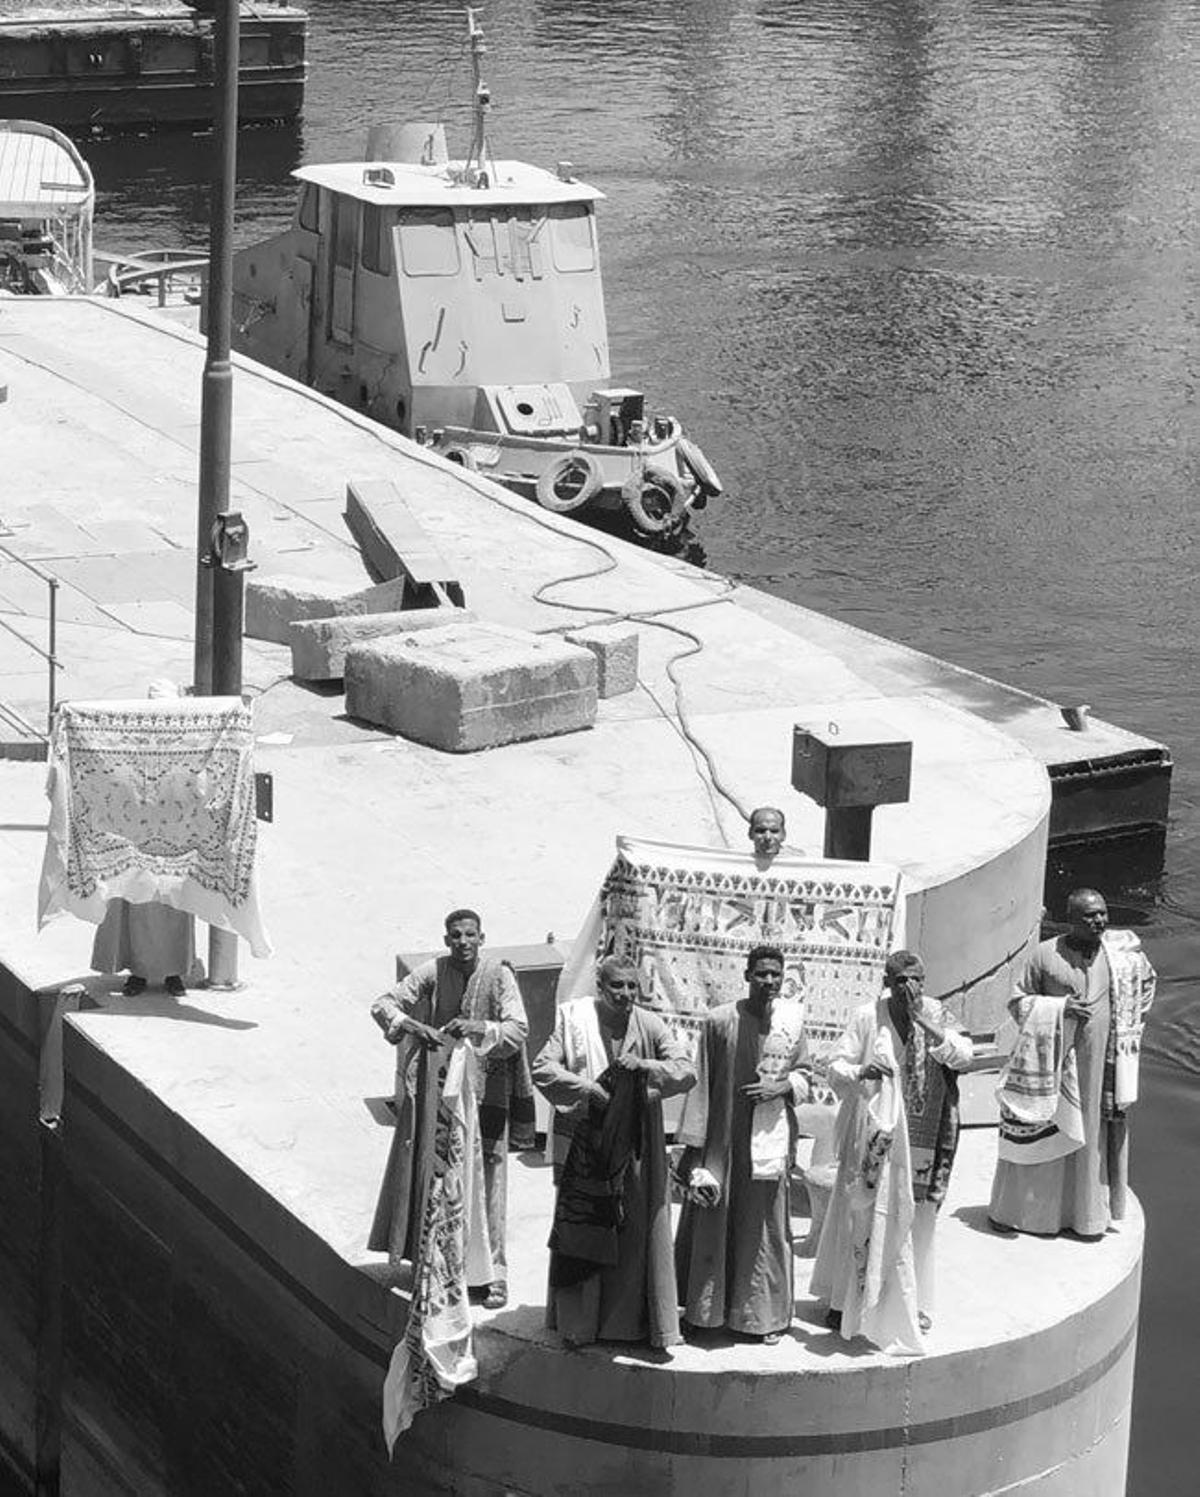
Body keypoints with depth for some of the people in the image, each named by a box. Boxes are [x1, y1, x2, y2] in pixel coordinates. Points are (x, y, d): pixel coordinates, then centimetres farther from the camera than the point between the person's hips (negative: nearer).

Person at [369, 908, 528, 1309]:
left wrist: (480, 1028, -31)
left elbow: (518, 1031, -14)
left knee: (486, 1178, -2)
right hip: (439, 1085, 2)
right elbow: (383, 1004, -7)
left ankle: (492, 1272, 4)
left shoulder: (498, 976, -8)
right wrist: (413, 1026, -26)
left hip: (484, 1085, -2)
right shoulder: (433, 972, -4)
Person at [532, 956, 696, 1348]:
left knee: (635, 1233, 2)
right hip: (582, 1147, -1)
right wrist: (587, 1088, -20)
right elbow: (542, 1069, -6)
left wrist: (644, 1066, -22)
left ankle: (628, 1322, 11)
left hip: (633, 1149, 1)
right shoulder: (573, 1017, -3)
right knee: (580, 1232, 2)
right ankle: (577, 1324, 12)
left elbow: (687, 1071, -6)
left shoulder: (650, 1026, 1)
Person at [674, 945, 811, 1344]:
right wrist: (693, 1143, -5)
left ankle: (765, 1314, 15)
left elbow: (804, 1074, 12)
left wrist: (783, 1086, -11)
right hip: (723, 1137, -2)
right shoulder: (719, 1020, -6)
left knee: (766, 1228, 6)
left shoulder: (793, 1018, 2)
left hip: (770, 1139, 2)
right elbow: (700, 1084, -3)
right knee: (712, 1224, 3)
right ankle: (705, 1310, 15)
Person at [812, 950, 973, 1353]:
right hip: (875, 1134, -3)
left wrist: (927, 1024, -21)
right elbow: (835, 1067, -6)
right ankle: (845, 1300, 8)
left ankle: (910, 1303, 19)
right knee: (863, 1217, -1)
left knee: (913, 1220, 8)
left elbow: (963, 1055, -9)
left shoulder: (935, 1015, 3)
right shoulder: (868, 1018, -6)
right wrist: (860, 1072, -27)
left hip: (921, 1136, 3)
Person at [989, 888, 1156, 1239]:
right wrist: (1060, 1008, -16)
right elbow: (1017, 1003, -1)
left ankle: (1083, 1212, 20)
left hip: (1100, 1061, 3)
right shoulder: (1044, 955, -8)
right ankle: (1011, 1208, 17)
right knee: (1038, 1134, 4)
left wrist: (1131, 1024, 11)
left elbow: (1146, 980, 20)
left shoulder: (1122, 952, 1)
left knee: (1093, 1133, 8)